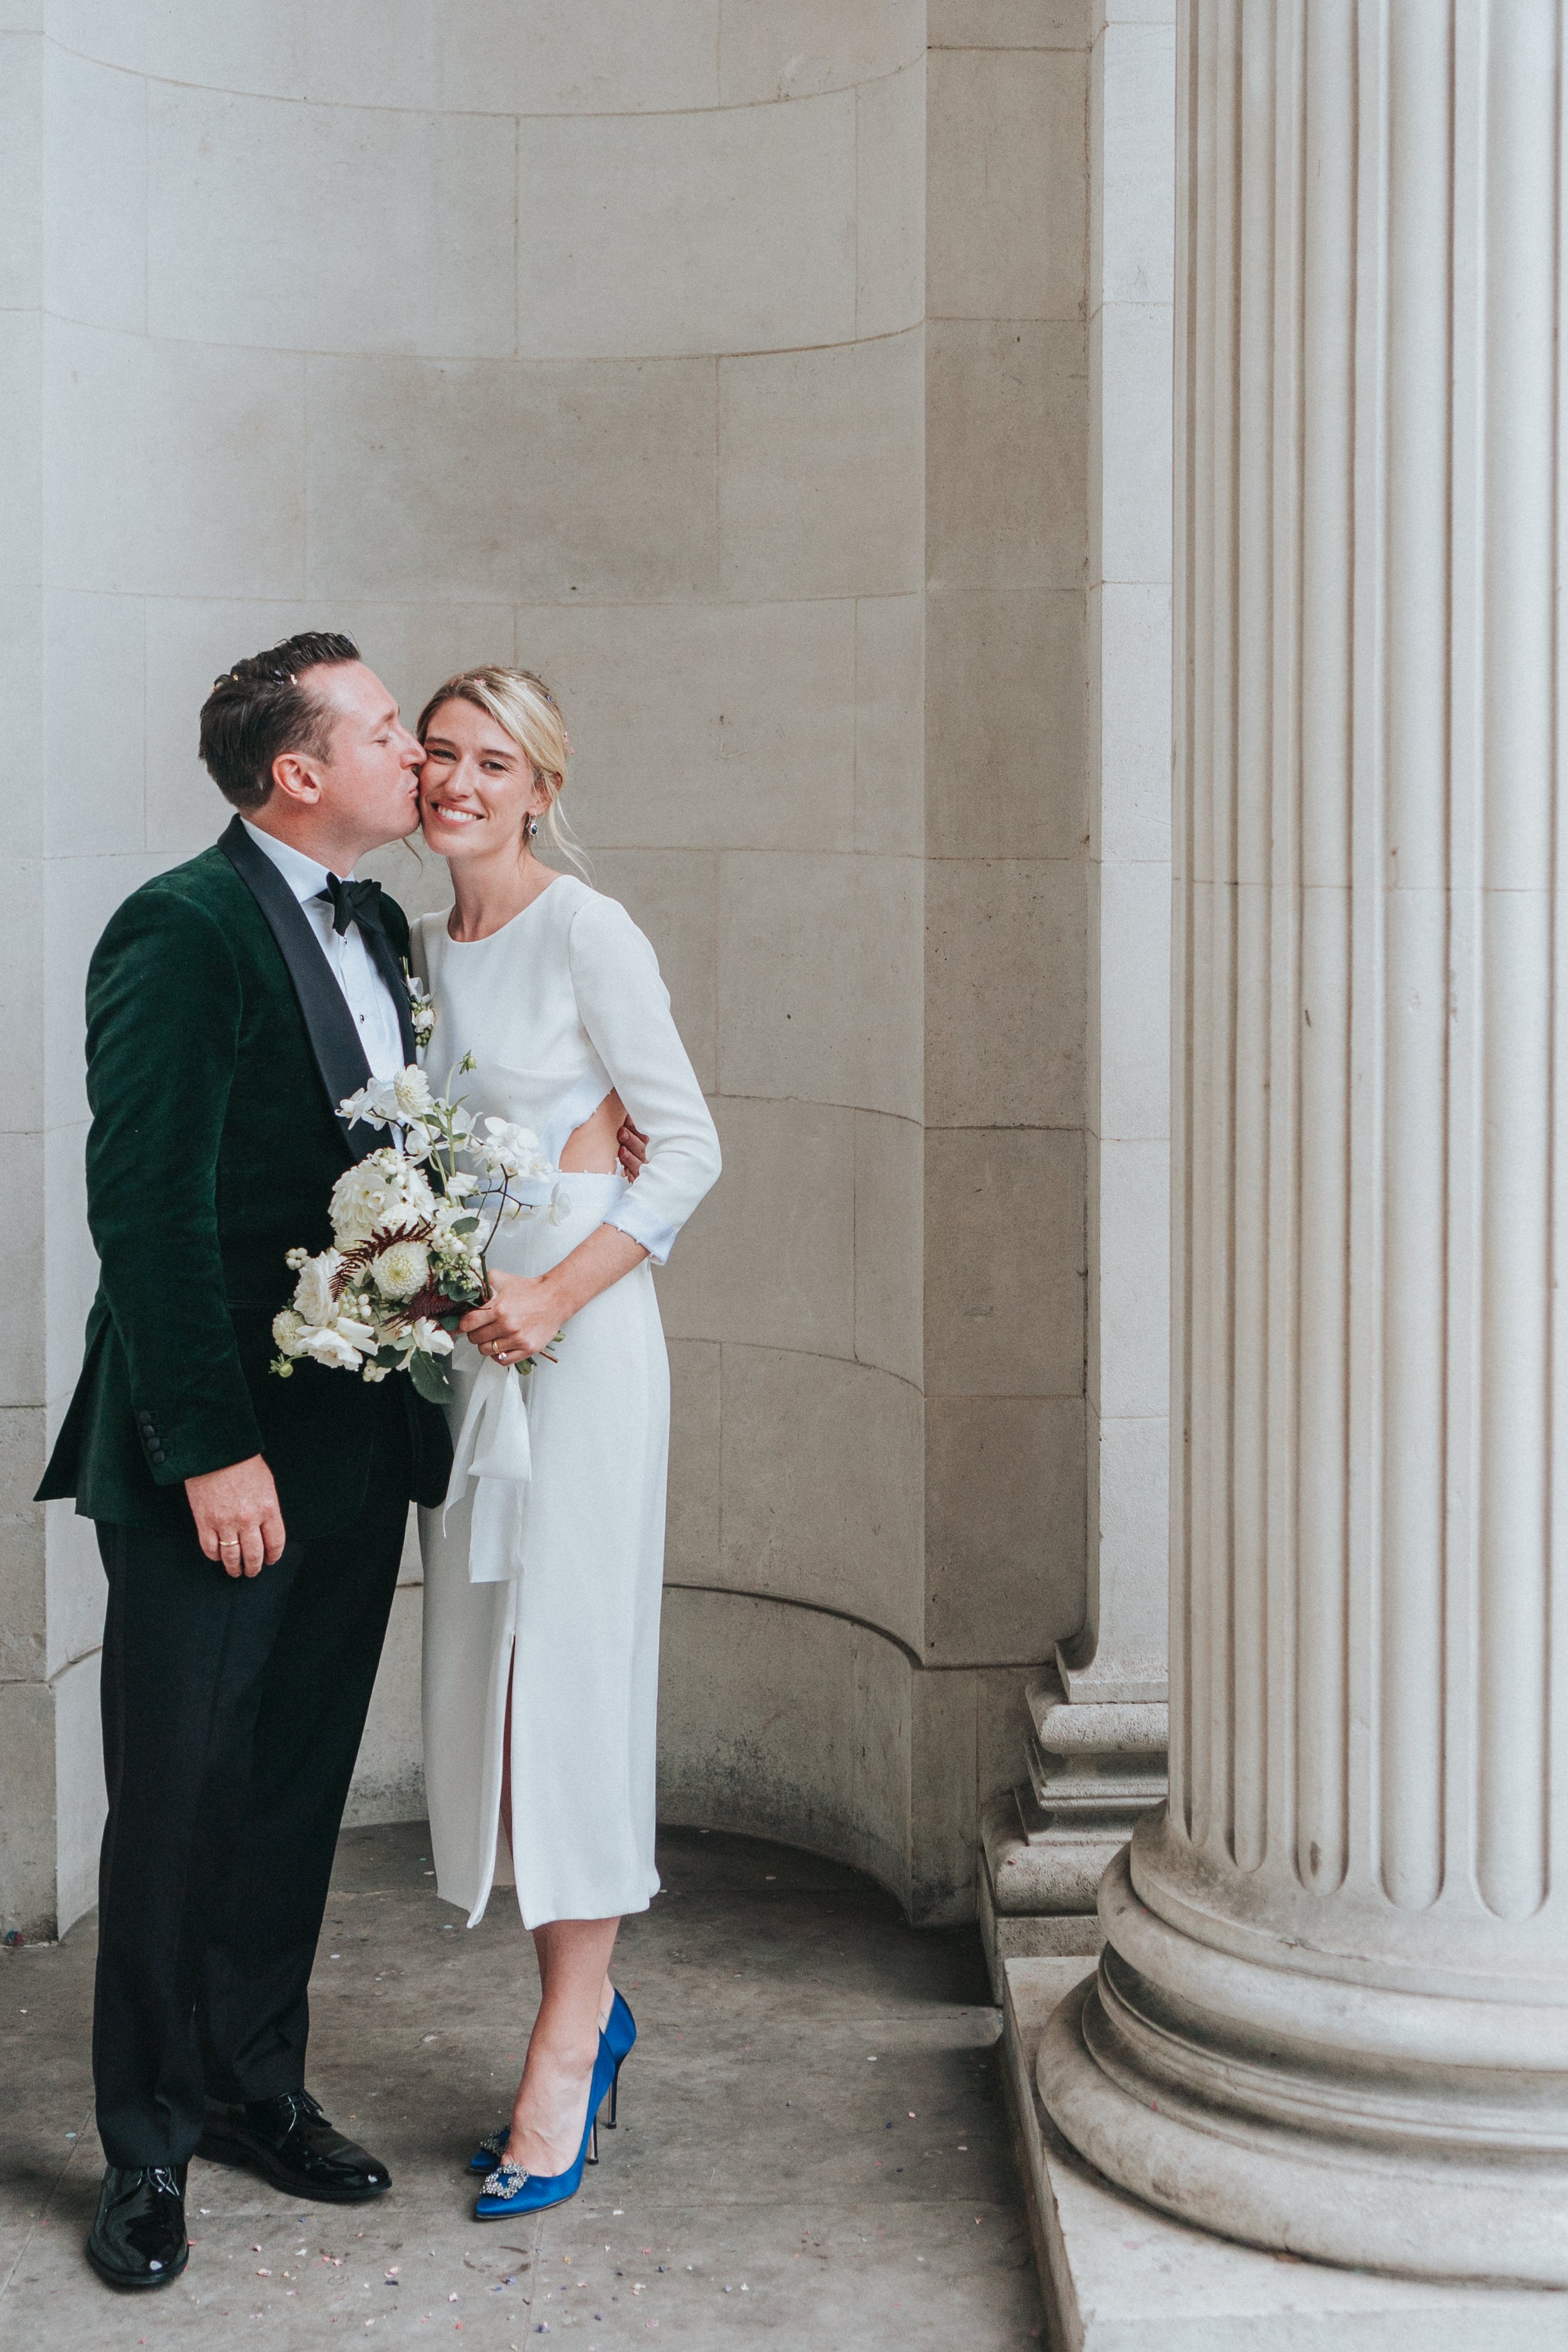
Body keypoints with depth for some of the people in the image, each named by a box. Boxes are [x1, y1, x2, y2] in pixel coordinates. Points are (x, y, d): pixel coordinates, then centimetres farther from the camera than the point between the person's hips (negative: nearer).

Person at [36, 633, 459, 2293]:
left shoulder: (374, 927, 12)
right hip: (217, 1450, -8)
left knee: (299, 1786, 15)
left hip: (354, 1437, 8)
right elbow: (148, 1206, -18)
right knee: (177, 1800, 4)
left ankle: (256, 2086, 31)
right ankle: (149, 2148, 18)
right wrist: (213, 1448, -20)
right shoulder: (182, 932, -14)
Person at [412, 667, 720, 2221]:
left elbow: (688, 1146, -9)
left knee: (567, 1666, -7)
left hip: (580, 1331, -7)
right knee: (479, 1667, 7)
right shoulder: (420, 950, 13)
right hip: (458, 1330, 7)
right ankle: (590, 2005, 19)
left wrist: (558, 1292, -18)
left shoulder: (587, 933, -7)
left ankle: (565, 2048, 0)